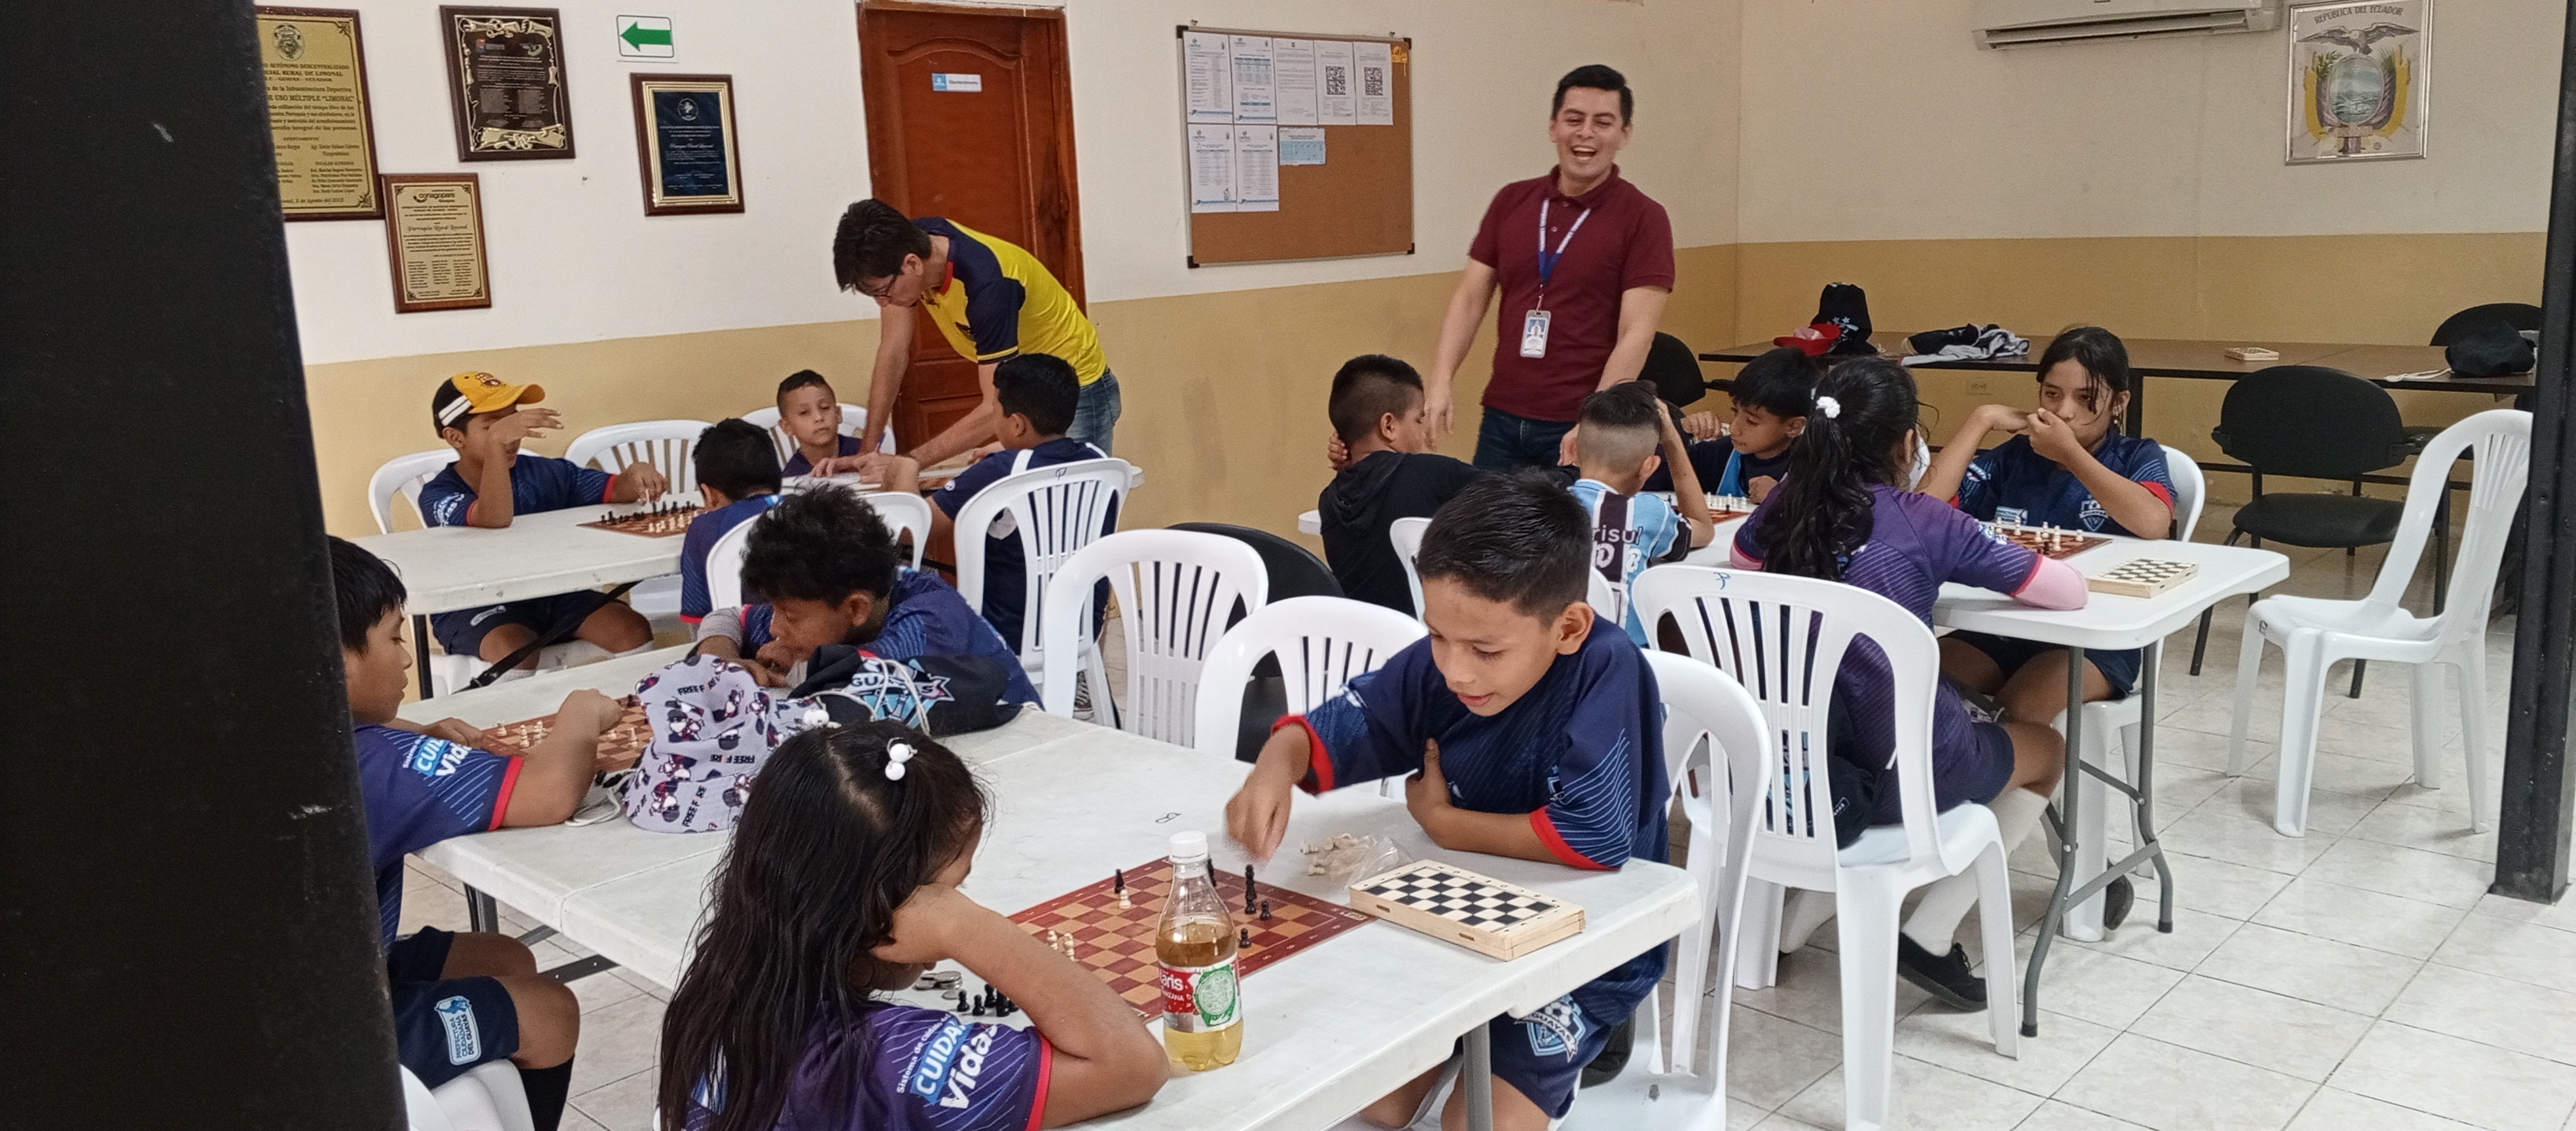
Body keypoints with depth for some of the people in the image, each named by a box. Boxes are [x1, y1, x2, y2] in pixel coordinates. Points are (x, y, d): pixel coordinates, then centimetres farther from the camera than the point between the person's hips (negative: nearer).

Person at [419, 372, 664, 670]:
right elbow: (494, 521, -31)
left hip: (552, 592, 4)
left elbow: (614, 490, 0)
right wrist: (496, 441, -41)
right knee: (515, 654, -36)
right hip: (476, 608, -4)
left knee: (635, 632, -18)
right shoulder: (439, 494, -10)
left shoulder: (540, 474, 3)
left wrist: (635, 475, -24)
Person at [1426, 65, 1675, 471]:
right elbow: (1469, 300, 7)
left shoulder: (1643, 219, -5)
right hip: (1502, 421, 4)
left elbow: (1636, 335, -12)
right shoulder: (1511, 202, 8)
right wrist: (1439, 383, -6)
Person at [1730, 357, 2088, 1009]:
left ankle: (1815, 898, 24)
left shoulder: (1784, 508, 1)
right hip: (1905, 772, -5)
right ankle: (1930, 934, 13)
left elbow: (1741, 559, 25)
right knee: (2047, 748, 25)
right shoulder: (1925, 524, -10)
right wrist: (2001, 564, 18)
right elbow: (2070, 593, -1)